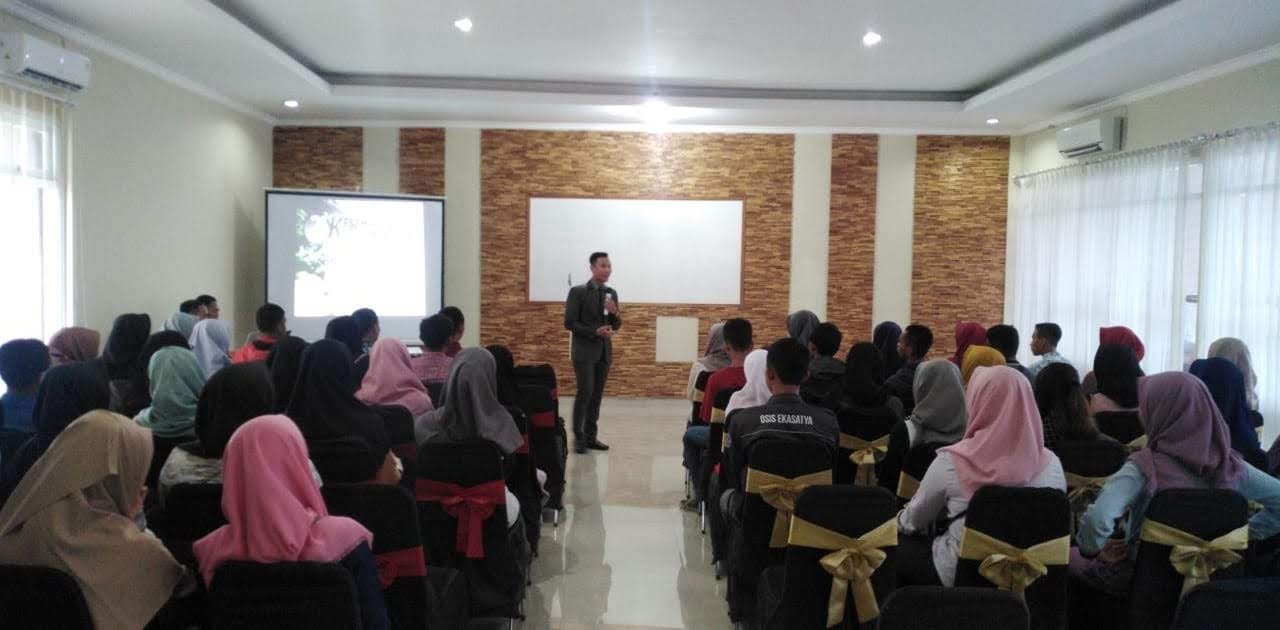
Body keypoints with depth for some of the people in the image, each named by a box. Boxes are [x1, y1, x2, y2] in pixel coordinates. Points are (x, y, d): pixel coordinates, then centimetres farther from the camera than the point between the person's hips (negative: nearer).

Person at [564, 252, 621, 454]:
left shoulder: (611, 294, 9)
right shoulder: (578, 292, -7)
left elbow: (616, 326, 12)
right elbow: (569, 322, -10)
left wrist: (615, 313, -10)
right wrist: (595, 331, -19)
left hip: (604, 350, 5)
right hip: (584, 350, -5)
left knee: (597, 395, 7)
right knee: (585, 392, -9)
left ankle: (591, 436, 13)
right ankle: (578, 437, 0)